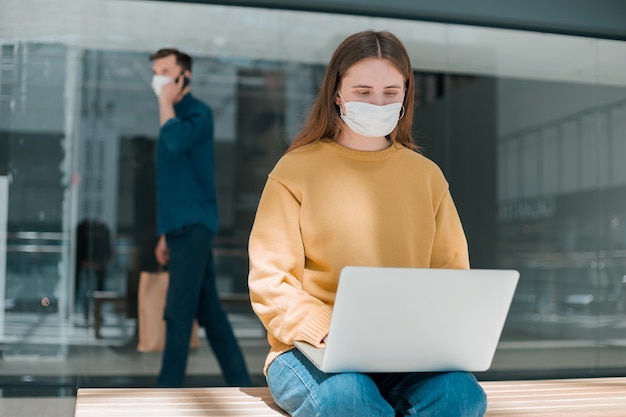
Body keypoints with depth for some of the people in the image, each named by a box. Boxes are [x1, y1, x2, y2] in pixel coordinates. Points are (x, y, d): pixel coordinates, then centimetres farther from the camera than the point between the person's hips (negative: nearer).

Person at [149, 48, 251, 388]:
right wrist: (166, 233, 19)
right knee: (209, 311, 9)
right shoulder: (174, 116, 19)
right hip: (182, 227, 9)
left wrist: (166, 101, -11)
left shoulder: (198, 112, -5)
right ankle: (240, 385, 16)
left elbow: (176, 142, -28)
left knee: (178, 314, -8)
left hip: (193, 226, -9)